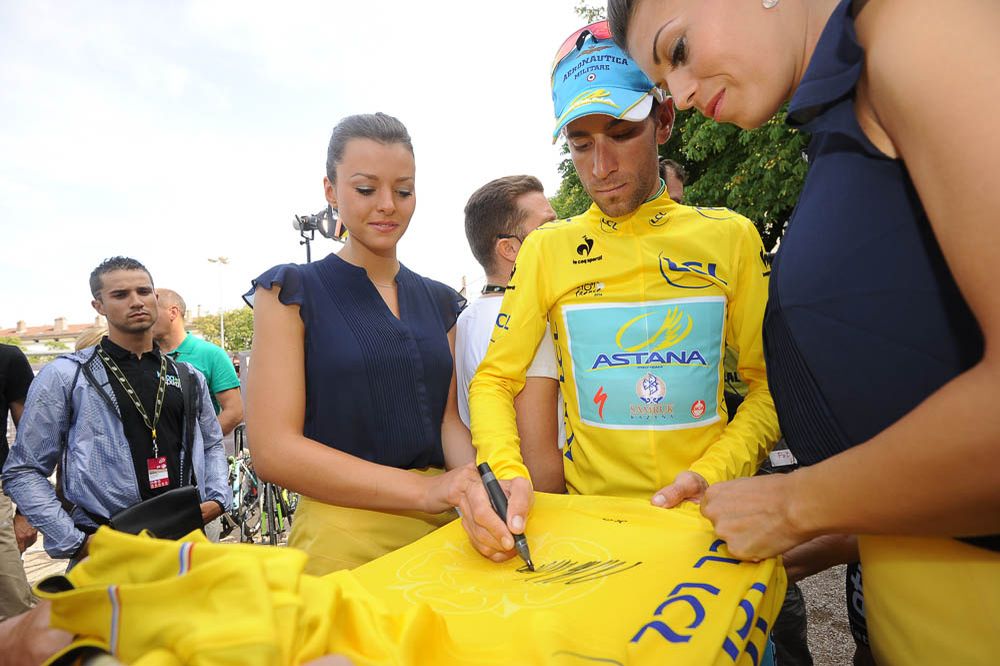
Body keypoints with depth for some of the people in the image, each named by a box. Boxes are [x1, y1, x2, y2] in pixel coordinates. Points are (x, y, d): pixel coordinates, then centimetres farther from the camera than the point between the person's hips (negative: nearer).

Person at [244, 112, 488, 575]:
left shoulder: (441, 301, 9)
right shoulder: (290, 292, -5)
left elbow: (447, 418, 5)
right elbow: (274, 449, -13)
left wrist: (479, 484, -18)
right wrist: (424, 489, -22)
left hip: (448, 524, 4)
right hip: (343, 531, -4)